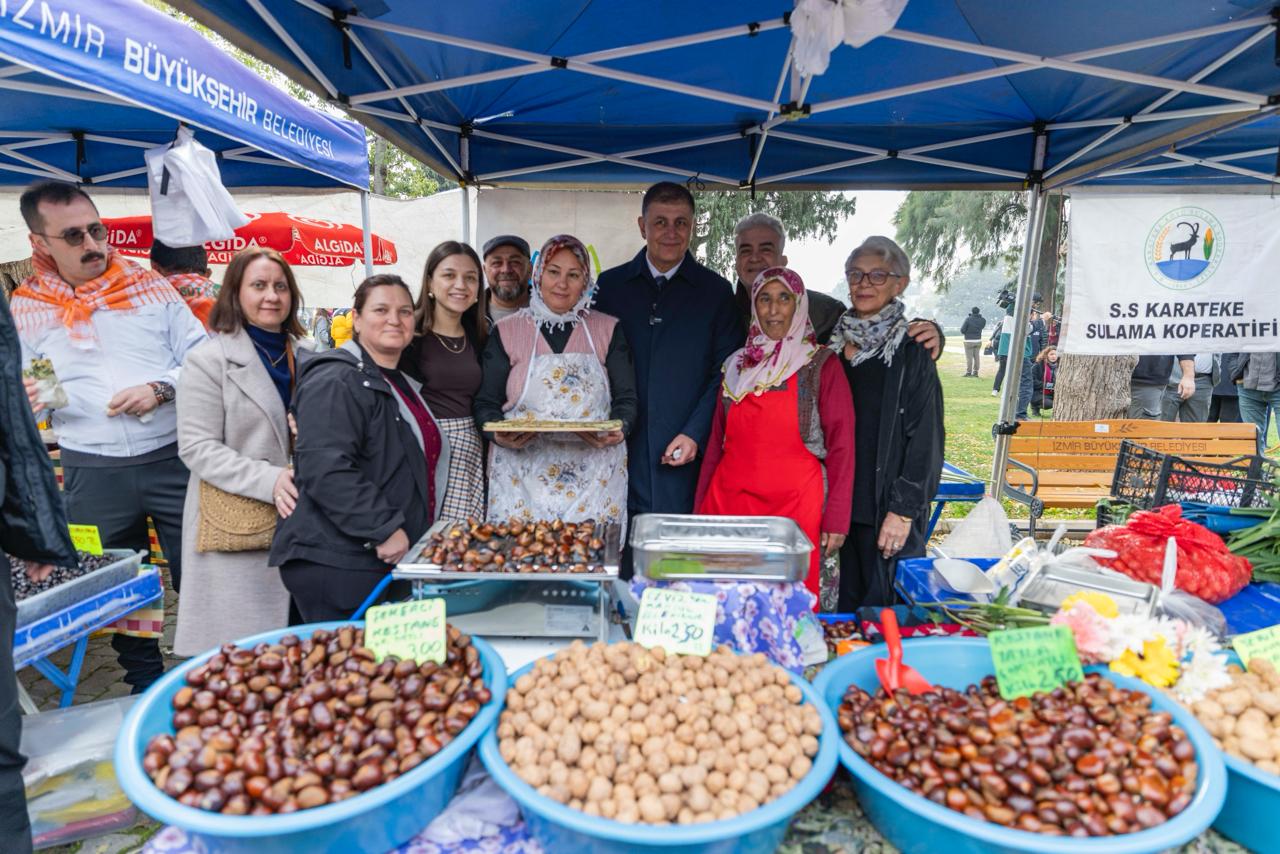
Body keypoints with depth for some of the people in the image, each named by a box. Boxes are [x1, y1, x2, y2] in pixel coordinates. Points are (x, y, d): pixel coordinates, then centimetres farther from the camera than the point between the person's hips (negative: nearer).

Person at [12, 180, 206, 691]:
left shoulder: (149, 286, 4)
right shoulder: (24, 311, 6)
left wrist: (160, 388, -13)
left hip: (172, 457, -1)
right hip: (92, 473, 1)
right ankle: (145, 684, 32)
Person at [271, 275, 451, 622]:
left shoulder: (401, 384, 18)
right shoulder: (335, 381, -13)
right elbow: (327, 470, -25)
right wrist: (385, 529, -24)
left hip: (392, 558, 9)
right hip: (336, 565, -9)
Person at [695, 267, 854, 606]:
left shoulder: (822, 365, 2)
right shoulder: (736, 365, 12)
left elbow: (841, 445, -1)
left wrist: (837, 518, -7)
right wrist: (700, 508, 12)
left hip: (795, 506, -3)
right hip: (729, 501, 3)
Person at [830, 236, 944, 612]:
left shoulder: (912, 351, -6)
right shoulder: (835, 342, 9)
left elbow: (925, 437, -8)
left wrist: (903, 509, -13)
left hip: (889, 509, -4)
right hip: (845, 501, 4)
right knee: (849, 603, 13)